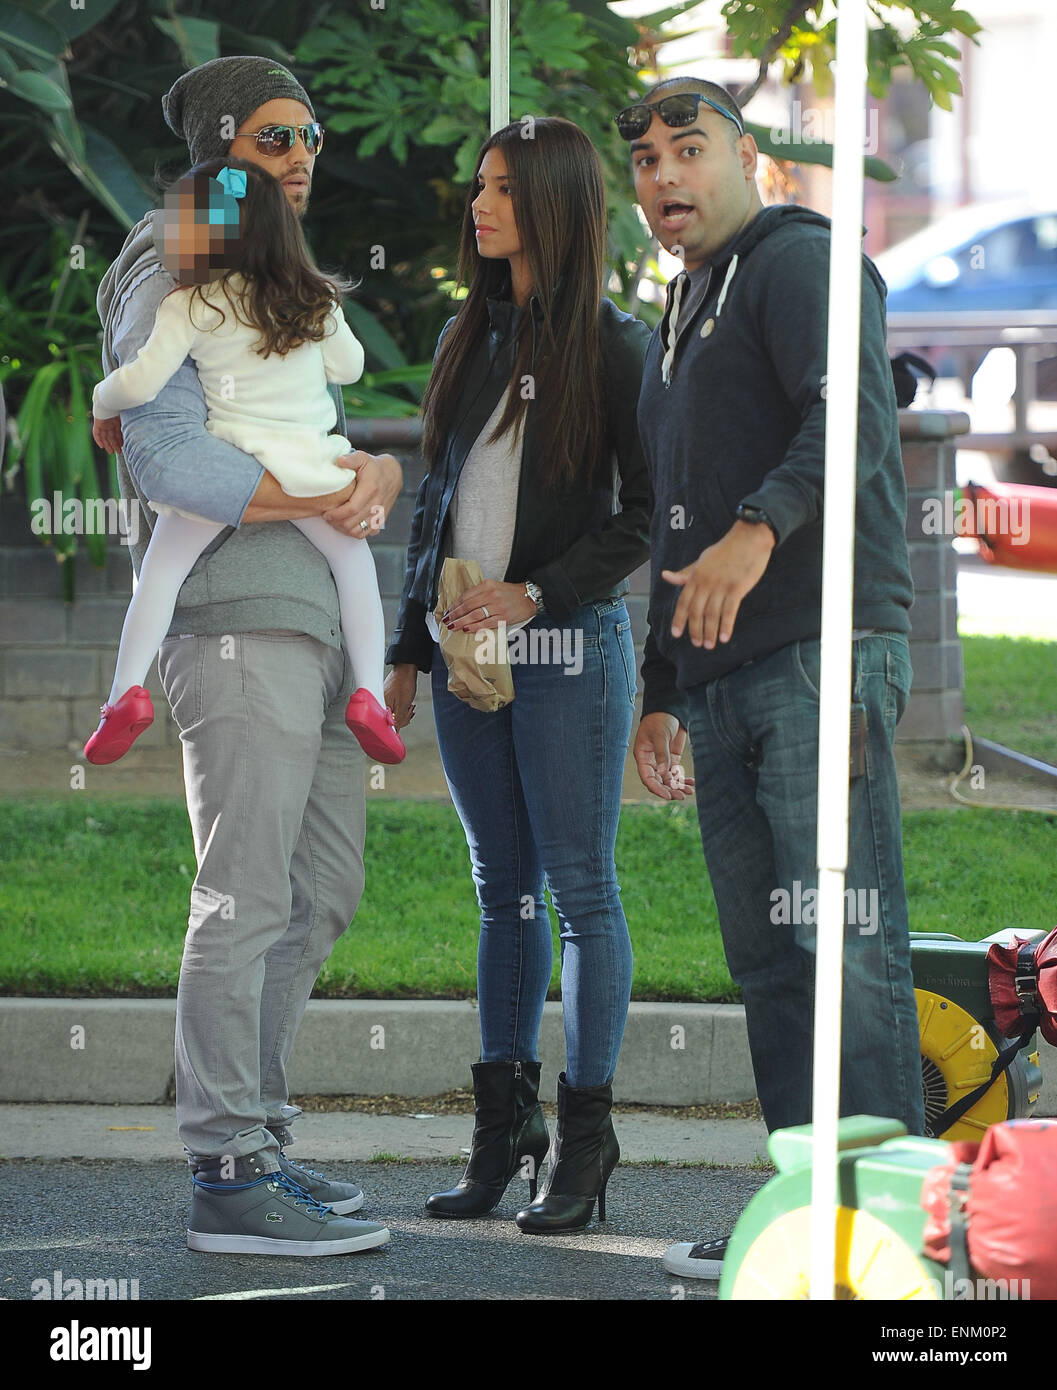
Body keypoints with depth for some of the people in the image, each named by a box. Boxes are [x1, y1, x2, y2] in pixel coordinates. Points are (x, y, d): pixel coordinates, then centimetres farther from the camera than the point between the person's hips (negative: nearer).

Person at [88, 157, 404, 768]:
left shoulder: (190, 308, -7)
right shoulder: (314, 301, 7)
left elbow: (142, 381, -11)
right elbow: (349, 367, 20)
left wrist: (104, 403, 9)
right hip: (308, 464, 3)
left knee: (162, 567, 7)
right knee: (353, 558, 18)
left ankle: (128, 688, -7)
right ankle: (369, 692, 7)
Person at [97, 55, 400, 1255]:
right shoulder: (175, 287, -7)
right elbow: (168, 457, -19)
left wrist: (380, 469, -3)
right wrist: (320, 499, -20)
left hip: (317, 619, 9)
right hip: (235, 623, -9)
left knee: (320, 892, 12)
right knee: (246, 899, -9)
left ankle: (250, 1130, 20)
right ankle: (229, 1177, -7)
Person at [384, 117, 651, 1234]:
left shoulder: (616, 346, -4)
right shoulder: (469, 339, 14)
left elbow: (646, 511, -7)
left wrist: (535, 594, -14)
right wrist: (407, 648, 15)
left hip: (568, 643, -6)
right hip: (465, 645, 6)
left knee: (578, 889, -2)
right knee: (504, 891, 9)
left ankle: (584, 1140, 2)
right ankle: (504, 1126, 12)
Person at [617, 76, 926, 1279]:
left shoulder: (799, 263, -1)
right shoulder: (675, 328, 27)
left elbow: (855, 417, -19)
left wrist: (761, 527, -33)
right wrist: (657, 693, 26)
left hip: (821, 653, -9)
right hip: (724, 682, 9)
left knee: (846, 946, -13)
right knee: (765, 957, 7)